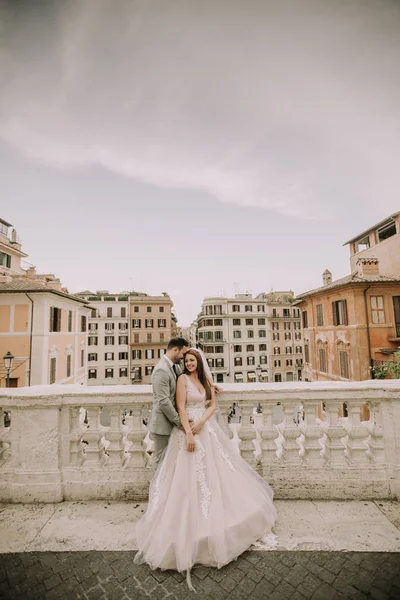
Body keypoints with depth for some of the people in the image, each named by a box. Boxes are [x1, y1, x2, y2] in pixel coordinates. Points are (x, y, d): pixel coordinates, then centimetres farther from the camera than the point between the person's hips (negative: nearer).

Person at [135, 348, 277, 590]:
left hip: (208, 430, 6)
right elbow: (181, 408, -15)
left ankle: (214, 513, 36)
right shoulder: (183, 379, -9)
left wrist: (201, 422, -13)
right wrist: (189, 433, -20)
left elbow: (213, 405, 4)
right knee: (190, 475, 0)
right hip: (189, 430, -6)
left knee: (215, 471, 15)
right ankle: (191, 522, 17)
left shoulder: (207, 380, 8)